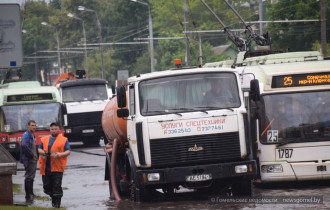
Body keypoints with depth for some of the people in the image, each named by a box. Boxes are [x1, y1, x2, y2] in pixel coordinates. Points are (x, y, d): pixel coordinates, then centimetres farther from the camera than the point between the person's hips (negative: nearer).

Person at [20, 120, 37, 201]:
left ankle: (31, 193, 26)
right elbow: (24, 146, -30)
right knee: (29, 177, -9)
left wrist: (34, 156, 13)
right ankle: (28, 195, -8)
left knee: (31, 177, 17)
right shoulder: (26, 135, -16)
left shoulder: (32, 135, 16)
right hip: (28, 160, -10)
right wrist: (32, 155, -22)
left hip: (33, 159, 10)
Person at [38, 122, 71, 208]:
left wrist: (61, 154, -17)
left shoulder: (64, 140, 5)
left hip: (57, 168, -4)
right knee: (47, 185, 5)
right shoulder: (45, 139, 16)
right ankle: (53, 198, 28)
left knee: (57, 186, -7)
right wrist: (42, 152, -4)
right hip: (46, 168, 4)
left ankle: (57, 202, 0)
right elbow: (39, 149, 20)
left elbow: (68, 151, 2)